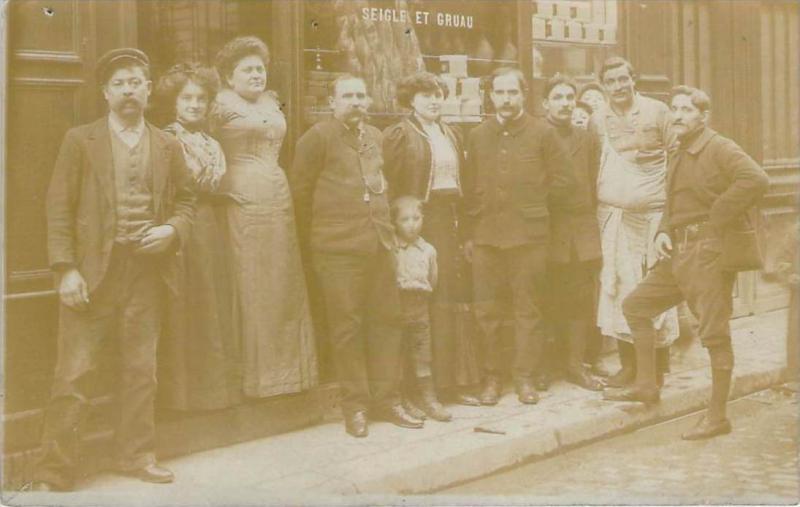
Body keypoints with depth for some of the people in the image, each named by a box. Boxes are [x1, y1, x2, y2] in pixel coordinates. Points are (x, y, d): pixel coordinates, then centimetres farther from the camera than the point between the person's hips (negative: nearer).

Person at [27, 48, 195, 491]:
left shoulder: (167, 146, 11)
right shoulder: (80, 140, 2)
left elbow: (186, 200, 18)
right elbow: (59, 208, -2)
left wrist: (172, 229, -4)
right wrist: (66, 268, -11)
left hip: (147, 272, 3)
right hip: (93, 271, -3)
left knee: (141, 371, 10)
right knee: (73, 374, -3)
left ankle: (137, 456, 23)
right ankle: (53, 471, 5)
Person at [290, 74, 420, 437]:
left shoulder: (374, 136, 15)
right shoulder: (318, 136, -4)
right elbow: (300, 190, -2)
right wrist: (313, 239, 1)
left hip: (379, 244, 6)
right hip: (338, 247, -6)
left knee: (387, 320, 8)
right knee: (347, 326, -1)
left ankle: (387, 400, 17)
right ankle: (355, 406, 9)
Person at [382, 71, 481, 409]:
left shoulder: (452, 135, 18)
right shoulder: (399, 135, -2)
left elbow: (461, 179, 18)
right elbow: (388, 185, -8)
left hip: (451, 222, 6)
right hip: (419, 225, -6)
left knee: (457, 300, 6)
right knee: (423, 303, -7)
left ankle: (457, 380, 15)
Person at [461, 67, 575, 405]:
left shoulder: (542, 134, 3)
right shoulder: (478, 136, 11)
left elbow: (564, 181, 4)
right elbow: (469, 188, 11)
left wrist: (535, 209, 4)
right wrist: (468, 234, 6)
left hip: (529, 235, -2)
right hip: (485, 236, 2)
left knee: (528, 310, 2)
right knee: (485, 310, 2)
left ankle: (525, 378, 11)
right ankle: (491, 377, 12)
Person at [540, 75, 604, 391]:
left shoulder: (589, 141, 14)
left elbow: (595, 187, 14)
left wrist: (594, 226, 6)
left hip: (583, 231, 3)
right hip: (548, 231, -3)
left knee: (581, 302, 3)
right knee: (550, 301, -1)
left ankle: (576, 365, 11)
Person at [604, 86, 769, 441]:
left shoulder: (720, 149, -10)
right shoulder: (680, 158, 18)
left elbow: (756, 180, -27)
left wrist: (717, 219, -21)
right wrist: (663, 232, 6)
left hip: (709, 252, -10)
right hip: (679, 252, 10)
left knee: (714, 333, -6)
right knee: (635, 305, 12)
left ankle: (717, 417, 2)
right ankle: (646, 386, 23)